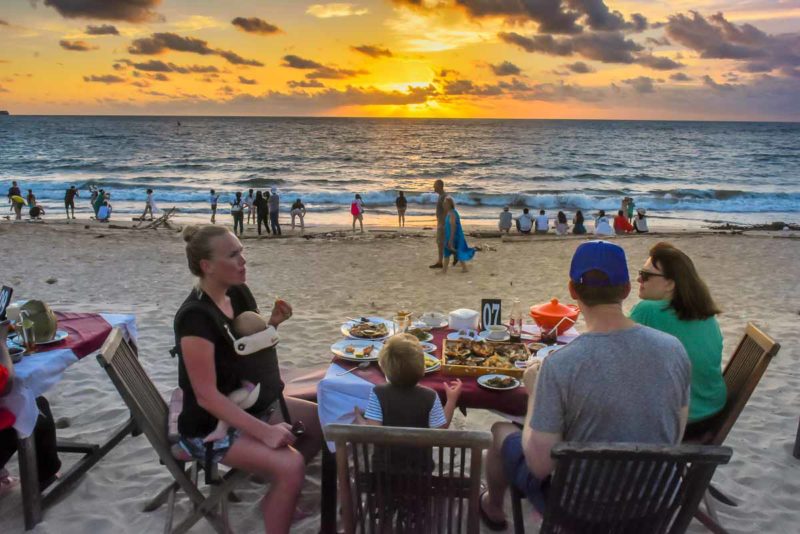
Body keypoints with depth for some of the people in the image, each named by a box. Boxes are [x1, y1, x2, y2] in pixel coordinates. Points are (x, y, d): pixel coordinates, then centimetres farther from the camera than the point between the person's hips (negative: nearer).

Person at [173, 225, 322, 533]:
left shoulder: (239, 293, -1)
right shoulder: (195, 317, -26)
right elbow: (206, 395, -27)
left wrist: (272, 324, -7)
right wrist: (265, 432, -30)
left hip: (254, 405, 9)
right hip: (213, 425, -9)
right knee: (290, 465, -29)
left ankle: (278, 497, 27)